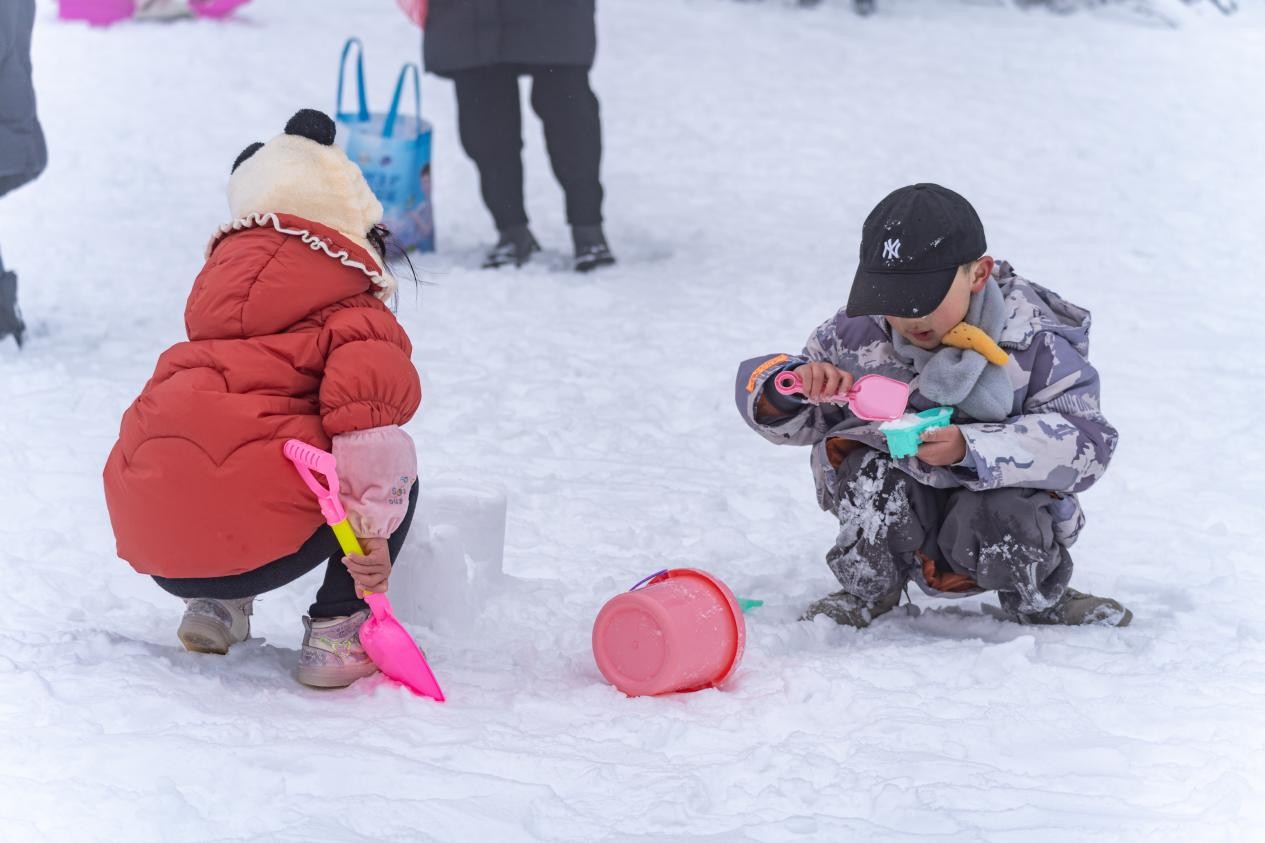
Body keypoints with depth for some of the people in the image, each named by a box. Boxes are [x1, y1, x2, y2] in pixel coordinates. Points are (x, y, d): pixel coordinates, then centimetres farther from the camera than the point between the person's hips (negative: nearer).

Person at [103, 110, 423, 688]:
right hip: (257, 542, -6)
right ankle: (336, 632, 7)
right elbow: (370, 394, -16)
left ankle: (212, 606, 23)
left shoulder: (217, 295, 26)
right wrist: (373, 528, -18)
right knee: (396, 471, 17)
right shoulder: (358, 319, 6)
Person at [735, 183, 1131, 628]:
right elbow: (760, 390, 0)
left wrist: (972, 449, -36)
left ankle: (1040, 599, 2)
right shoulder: (856, 337, -9)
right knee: (870, 468, -27)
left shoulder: (1034, 344, -16)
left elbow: (1086, 441, -24)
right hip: (893, 525, 2)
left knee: (1002, 518, -34)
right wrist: (797, 384, -26)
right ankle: (868, 591, 1)